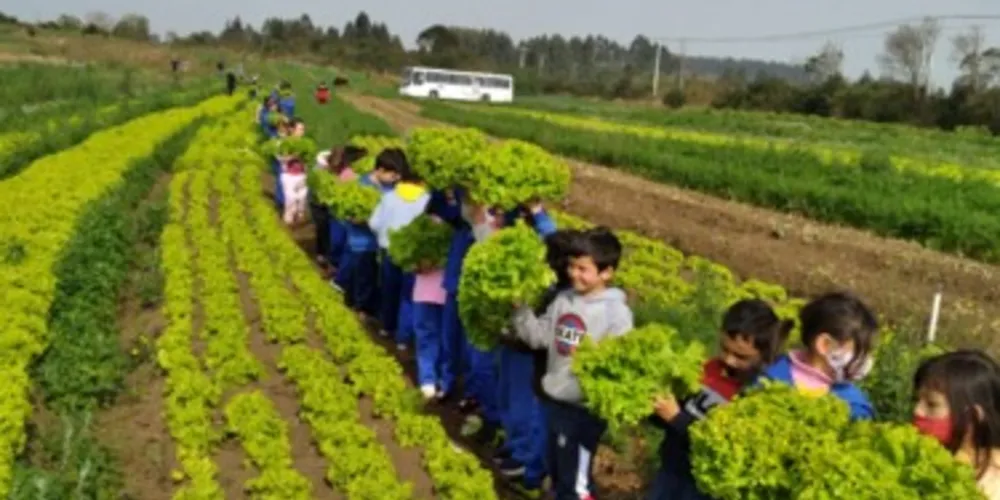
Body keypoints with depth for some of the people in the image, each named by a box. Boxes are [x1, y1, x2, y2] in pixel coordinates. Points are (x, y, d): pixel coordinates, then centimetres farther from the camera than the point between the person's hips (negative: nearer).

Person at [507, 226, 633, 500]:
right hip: (555, 399, 7)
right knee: (556, 469, 24)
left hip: (585, 406, -7)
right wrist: (521, 309, -4)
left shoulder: (616, 312, -15)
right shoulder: (563, 299, 4)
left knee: (576, 475, 2)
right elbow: (540, 335, 8)